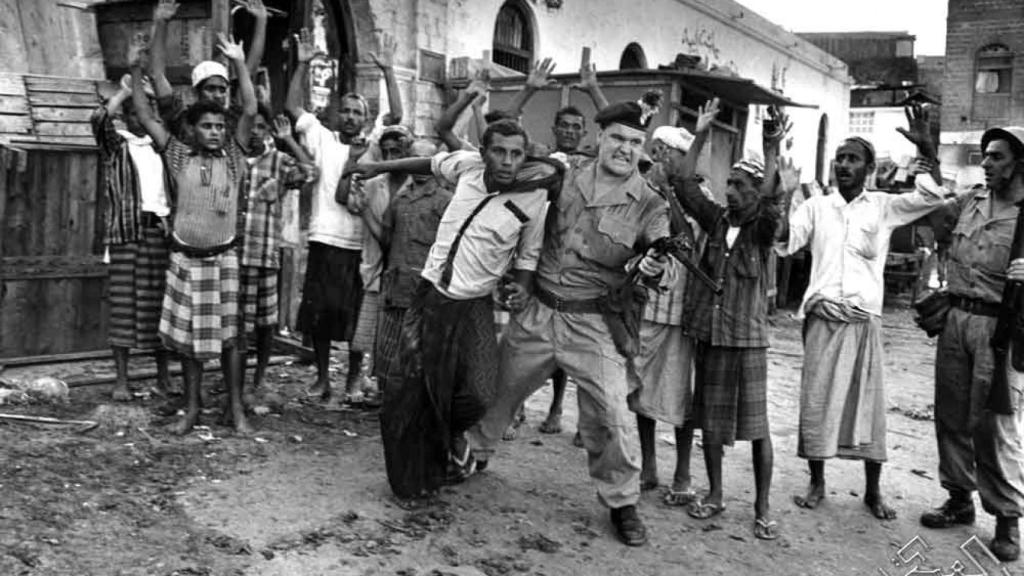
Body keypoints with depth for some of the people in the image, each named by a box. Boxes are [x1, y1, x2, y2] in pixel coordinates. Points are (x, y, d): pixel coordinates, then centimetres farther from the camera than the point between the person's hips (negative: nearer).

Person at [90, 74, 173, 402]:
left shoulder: (161, 146, 18)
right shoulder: (116, 144, 6)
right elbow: (99, 119, -12)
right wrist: (125, 90, -5)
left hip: (160, 227, 3)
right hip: (126, 229, -3)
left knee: (160, 303, 4)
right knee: (123, 303, -4)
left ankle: (163, 375, 13)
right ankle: (121, 380, 1)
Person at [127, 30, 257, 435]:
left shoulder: (233, 156, 1)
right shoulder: (178, 157, 3)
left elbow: (250, 111, -7)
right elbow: (146, 118, 1)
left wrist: (240, 63, -12)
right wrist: (135, 71, -6)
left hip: (224, 257, -1)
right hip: (185, 258, 1)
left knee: (229, 333, 3)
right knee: (187, 335, 7)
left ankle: (236, 408, 11)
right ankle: (192, 408, 19)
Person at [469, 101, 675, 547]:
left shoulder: (649, 206, -6)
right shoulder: (565, 179, 2)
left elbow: (662, 265, -15)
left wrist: (653, 268, -38)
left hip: (595, 325, -3)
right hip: (537, 310, 3)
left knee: (609, 414, -7)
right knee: (499, 388, 16)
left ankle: (622, 501, 15)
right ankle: (473, 454, 42)